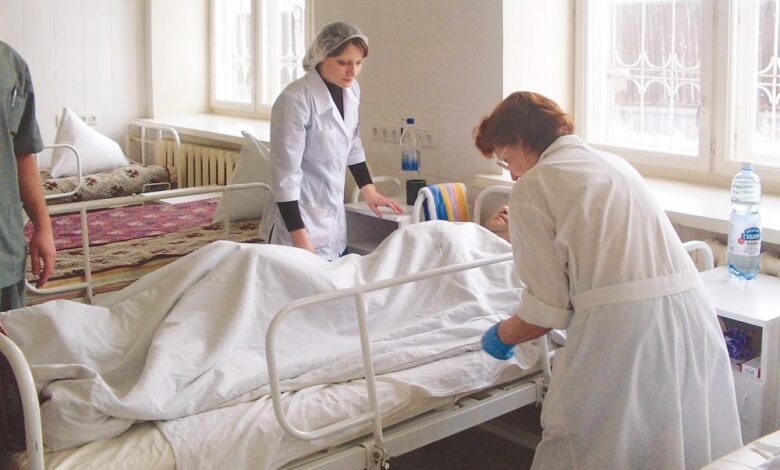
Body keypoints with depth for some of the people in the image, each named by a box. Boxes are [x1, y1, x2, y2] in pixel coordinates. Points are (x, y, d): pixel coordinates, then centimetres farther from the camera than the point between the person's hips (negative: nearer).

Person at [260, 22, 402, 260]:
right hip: (299, 219, -7)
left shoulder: (351, 90, 0)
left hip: (333, 219, 7)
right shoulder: (295, 100, -22)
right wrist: (301, 241, -25)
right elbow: (285, 175, -23)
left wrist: (368, 190, 16)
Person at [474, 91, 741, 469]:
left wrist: (501, 336, 16)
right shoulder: (616, 164, 22)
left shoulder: (530, 187, -1)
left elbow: (547, 307, -3)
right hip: (694, 316, 8)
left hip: (620, 329, -8)